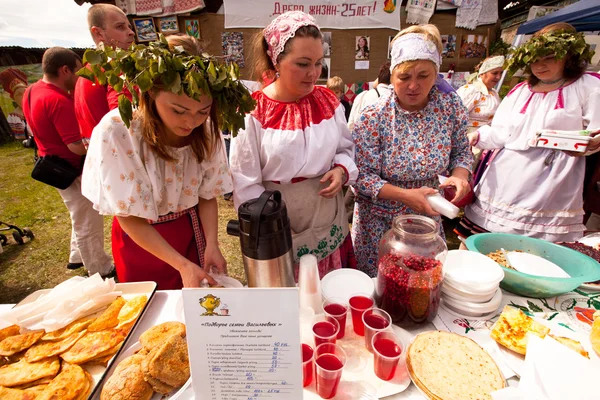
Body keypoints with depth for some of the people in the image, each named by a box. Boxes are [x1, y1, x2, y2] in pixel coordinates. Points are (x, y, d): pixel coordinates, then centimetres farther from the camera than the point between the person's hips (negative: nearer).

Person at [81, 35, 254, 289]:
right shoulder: (116, 132, -27)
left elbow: (207, 194, -8)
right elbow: (130, 218, -21)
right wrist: (182, 265, -27)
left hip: (191, 230, 3)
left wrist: (211, 245, -21)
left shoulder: (206, 131, -18)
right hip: (141, 241, -2)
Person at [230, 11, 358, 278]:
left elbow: (346, 149, 11)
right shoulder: (253, 113, -15)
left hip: (329, 224, 4)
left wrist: (341, 170, -11)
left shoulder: (328, 101, -1)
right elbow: (246, 185, -13)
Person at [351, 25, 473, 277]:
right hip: (379, 223, -3)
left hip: (428, 218, 4)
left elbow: (461, 151, 8)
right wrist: (404, 195, -27)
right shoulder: (373, 117, -18)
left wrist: (460, 174, -13)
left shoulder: (450, 105, -6)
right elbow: (362, 176, -17)